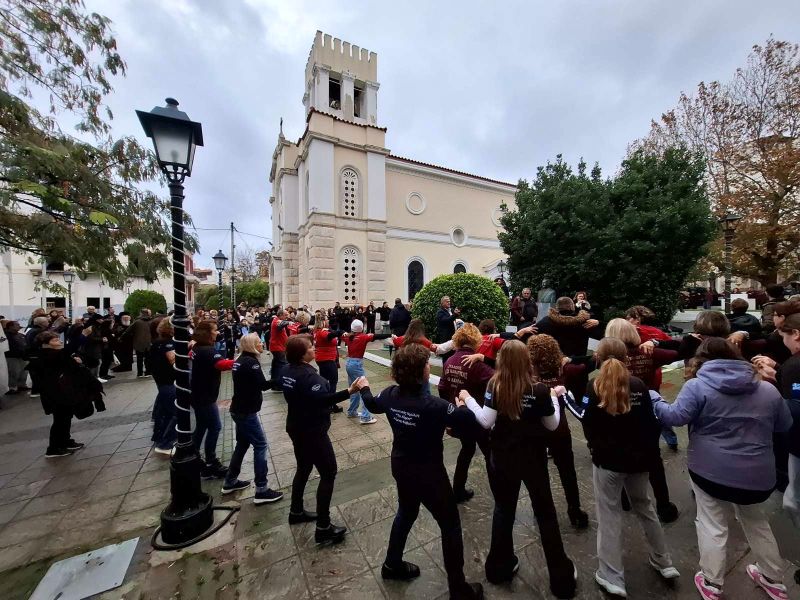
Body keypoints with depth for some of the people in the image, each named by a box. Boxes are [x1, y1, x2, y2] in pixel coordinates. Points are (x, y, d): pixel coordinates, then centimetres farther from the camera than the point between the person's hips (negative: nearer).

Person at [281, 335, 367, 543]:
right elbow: (322, 399, -39)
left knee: (303, 468, 26)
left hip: (296, 427, 10)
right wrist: (350, 391, -46)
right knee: (328, 474, 2)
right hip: (312, 431, -9)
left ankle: (296, 512, 42)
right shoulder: (307, 375, -28)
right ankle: (323, 528, 11)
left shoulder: (288, 371, 1)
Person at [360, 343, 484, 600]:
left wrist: (364, 388, 30)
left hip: (400, 466, 7)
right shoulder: (432, 404, -34)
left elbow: (373, 405, 9)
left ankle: (392, 565, 52)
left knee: (406, 513, 32)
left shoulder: (391, 394, -13)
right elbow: (470, 422, -29)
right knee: (450, 525, 17)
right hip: (428, 473, -6)